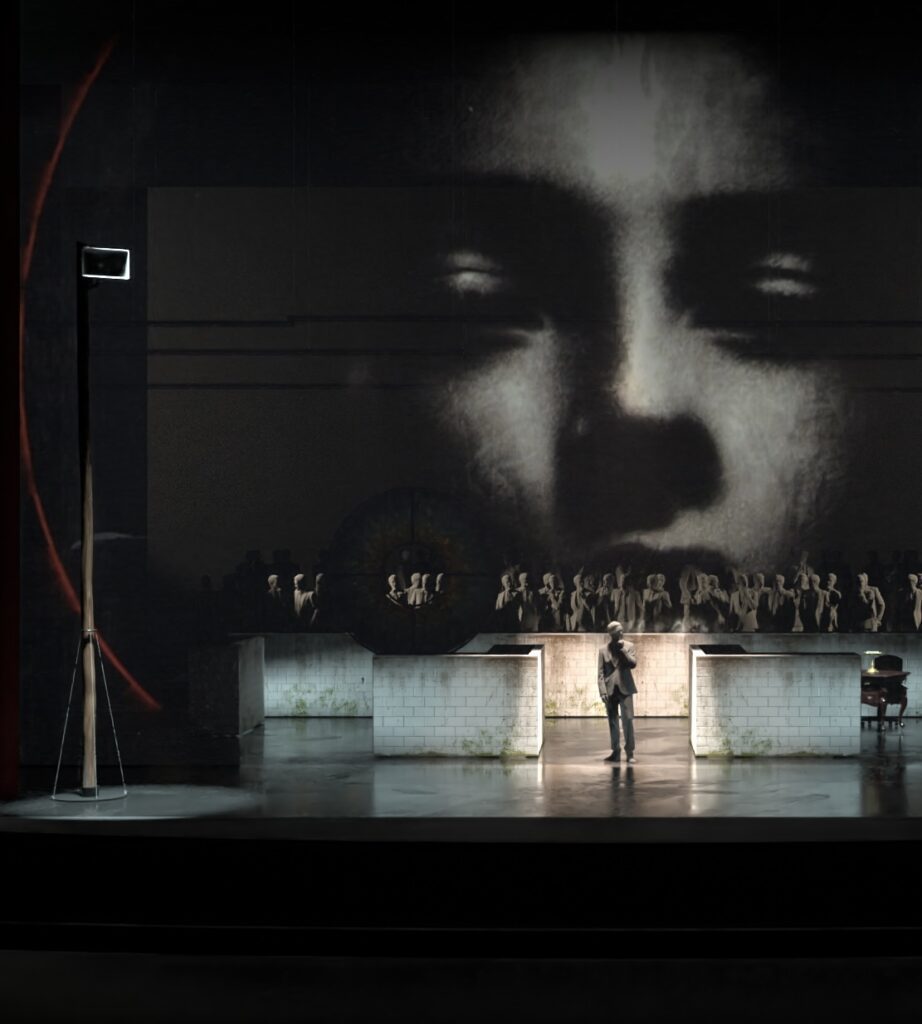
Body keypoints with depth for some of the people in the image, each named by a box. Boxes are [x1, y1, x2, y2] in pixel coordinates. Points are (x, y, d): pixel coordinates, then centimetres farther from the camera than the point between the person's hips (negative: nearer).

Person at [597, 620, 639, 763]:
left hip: (625, 688, -1)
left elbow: (633, 663, -7)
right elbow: (601, 672, 2)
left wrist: (622, 649, -13)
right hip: (610, 690, 1)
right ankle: (615, 751, 12)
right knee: (612, 722, 4)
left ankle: (629, 753, -6)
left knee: (628, 721, -7)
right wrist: (602, 691, -8)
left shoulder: (628, 646, 5)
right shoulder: (604, 650, 5)